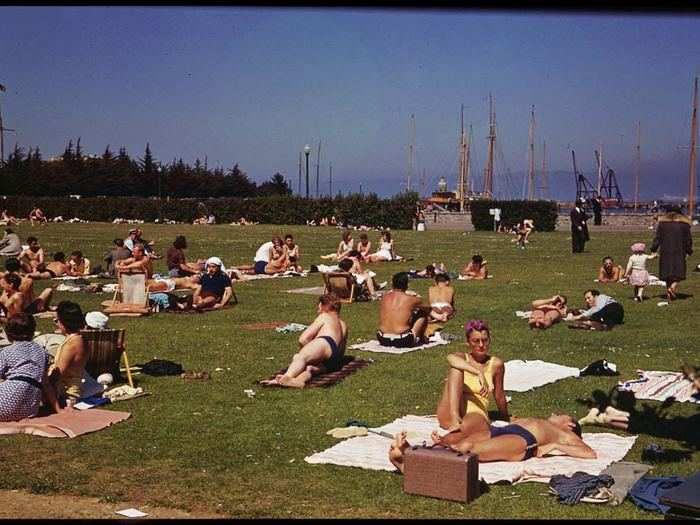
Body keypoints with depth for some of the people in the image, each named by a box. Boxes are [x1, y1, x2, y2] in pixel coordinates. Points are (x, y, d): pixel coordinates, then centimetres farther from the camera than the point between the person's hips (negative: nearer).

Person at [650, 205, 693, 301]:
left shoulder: (662, 222, 4)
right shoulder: (684, 223, 2)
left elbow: (657, 237, 1)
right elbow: (688, 239, 5)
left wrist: (654, 250, 4)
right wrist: (689, 251, 14)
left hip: (665, 252, 2)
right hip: (679, 253, -2)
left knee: (667, 271, 10)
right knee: (678, 271, 4)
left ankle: (669, 294, 12)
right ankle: (673, 287, -22)